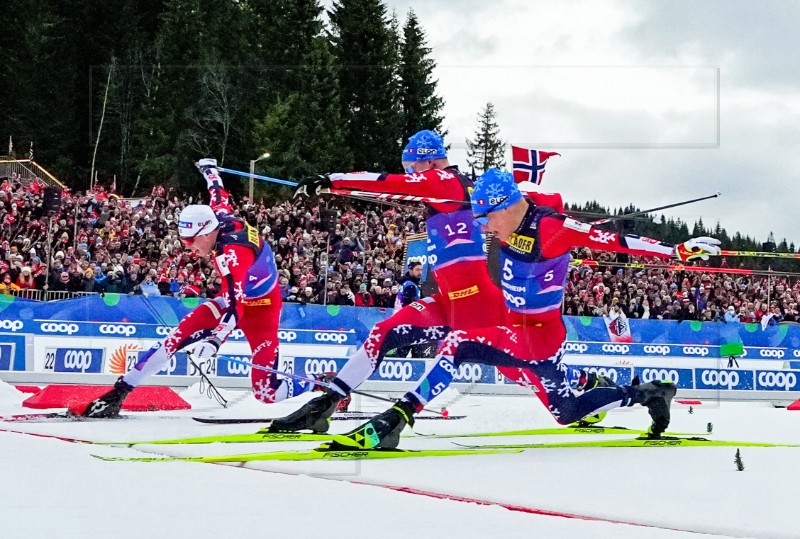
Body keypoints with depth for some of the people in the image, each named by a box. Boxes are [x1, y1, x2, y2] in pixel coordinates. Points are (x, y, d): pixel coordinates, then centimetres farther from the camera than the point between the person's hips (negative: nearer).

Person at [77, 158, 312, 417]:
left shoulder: (232, 254, -33)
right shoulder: (222, 216, -12)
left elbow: (235, 308, -40)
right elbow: (220, 194, 12)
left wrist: (215, 340, -53)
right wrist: (209, 169, 32)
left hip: (260, 306, -8)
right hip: (237, 294, 8)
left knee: (266, 392, -14)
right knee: (181, 333, -11)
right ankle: (121, 390, -10)